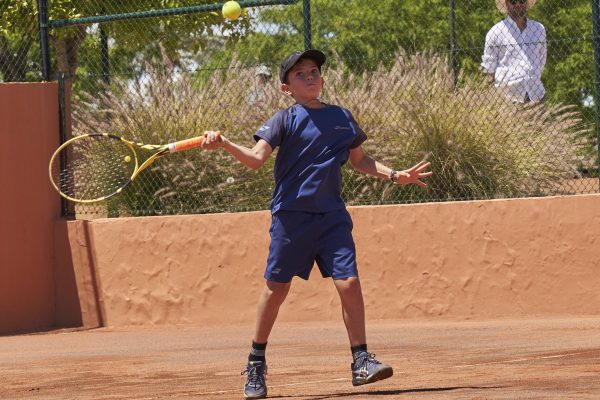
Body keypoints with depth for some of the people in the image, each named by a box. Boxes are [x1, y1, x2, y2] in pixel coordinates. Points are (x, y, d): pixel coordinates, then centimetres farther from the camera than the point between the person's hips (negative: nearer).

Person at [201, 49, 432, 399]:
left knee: (349, 282, -9)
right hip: (291, 215, -3)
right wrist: (224, 144, -27)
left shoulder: (342, 117, 11)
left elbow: (360, 160, 22)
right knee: (277, 287, 1)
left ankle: (361, 360, -1)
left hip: (332, 215, 3)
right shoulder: (286, 119, -1)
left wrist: (393, 175, 9)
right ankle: (256, 363, 16)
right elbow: (256, 158, -11)